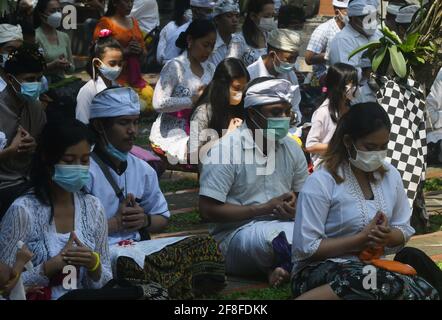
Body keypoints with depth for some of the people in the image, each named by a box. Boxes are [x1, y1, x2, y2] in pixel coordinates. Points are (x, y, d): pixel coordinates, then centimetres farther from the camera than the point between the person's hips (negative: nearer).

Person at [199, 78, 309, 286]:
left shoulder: (291, 148, 11)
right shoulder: (225, 150, -8)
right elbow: (208, 210, -12)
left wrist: (296, 209, -6)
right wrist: (265, 208, -14)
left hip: (283, 225, 7)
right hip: (238, 233, -6)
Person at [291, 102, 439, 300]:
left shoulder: (390, 176, 10)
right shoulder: (320, 183, -10)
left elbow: (404, 231, 18)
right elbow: (305, 248, -13)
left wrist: (388, 236, -7)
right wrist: (361, 239, -13)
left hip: (371, 266, 6)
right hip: (321, 269, -6)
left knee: (425, 291, -26)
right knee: (392, 285, -37)